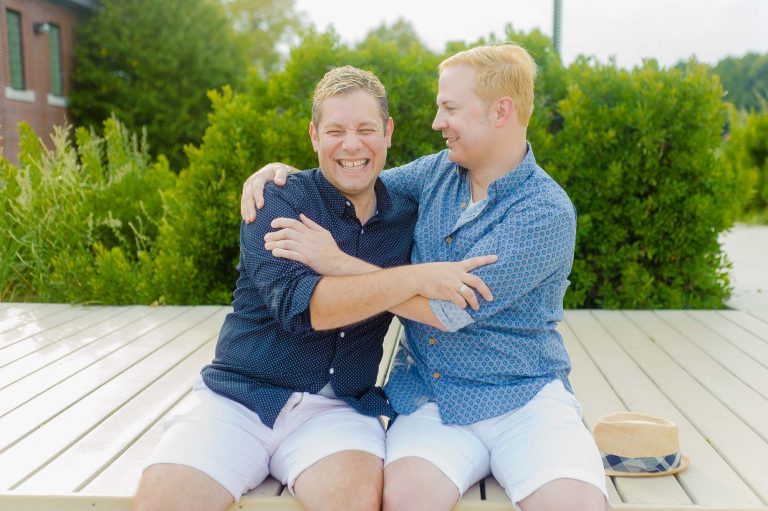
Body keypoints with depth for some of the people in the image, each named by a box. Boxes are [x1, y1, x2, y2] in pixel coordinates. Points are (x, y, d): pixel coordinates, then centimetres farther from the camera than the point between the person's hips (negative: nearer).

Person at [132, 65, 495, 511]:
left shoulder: (406, 219, 7)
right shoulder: (276, 202, -3)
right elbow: (297, 304, -20)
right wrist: (416, 278, -24)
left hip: (338, 408, 1)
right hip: (240, 397, -1)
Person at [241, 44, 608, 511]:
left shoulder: (547, 213, -12)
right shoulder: (438, 172, 7)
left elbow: (449, 309, -19)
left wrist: (335, 261, -16)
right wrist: (284, 171, 5)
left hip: (524, 399, -3)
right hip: (429, 397, 3)